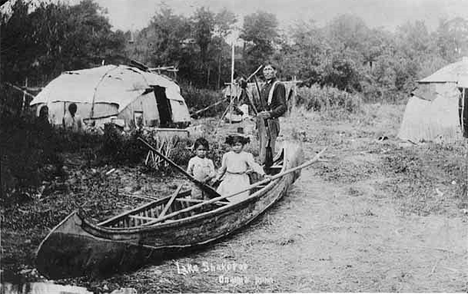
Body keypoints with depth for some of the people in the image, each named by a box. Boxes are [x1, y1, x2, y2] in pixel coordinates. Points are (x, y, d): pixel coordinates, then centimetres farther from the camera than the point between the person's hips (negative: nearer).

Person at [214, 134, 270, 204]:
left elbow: (254, 165, -9)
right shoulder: (227, 156, 9)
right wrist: (218, 178, 29)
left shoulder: (247, 156, -1)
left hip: (242, 180, -3)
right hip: (229, 179, 3)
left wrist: (263, 174, -21)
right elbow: (223, 168, 21)